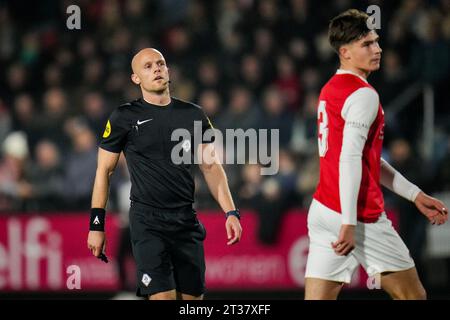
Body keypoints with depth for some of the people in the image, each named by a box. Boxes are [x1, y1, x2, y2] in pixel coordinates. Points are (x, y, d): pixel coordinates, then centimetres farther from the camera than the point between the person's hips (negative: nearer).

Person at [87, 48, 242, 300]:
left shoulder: (194, 115, 9)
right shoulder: (125, 117, 0)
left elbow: (211, 166, 12)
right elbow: (104, 170, 4)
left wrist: (230, 212, 1)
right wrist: (97, 225, -2)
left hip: (186, 221, 4)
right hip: (147, 222, -4)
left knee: (193, 296, 5)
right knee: (162, 296, -17)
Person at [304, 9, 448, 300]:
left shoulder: (332, 90, 18)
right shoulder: (363, 94, -12)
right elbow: (350, 159, -21)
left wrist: (416, 195, 24)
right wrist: (349, 223, -25)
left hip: (322, 211, 8)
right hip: (360, 216, -8)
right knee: (413, 296, 7)